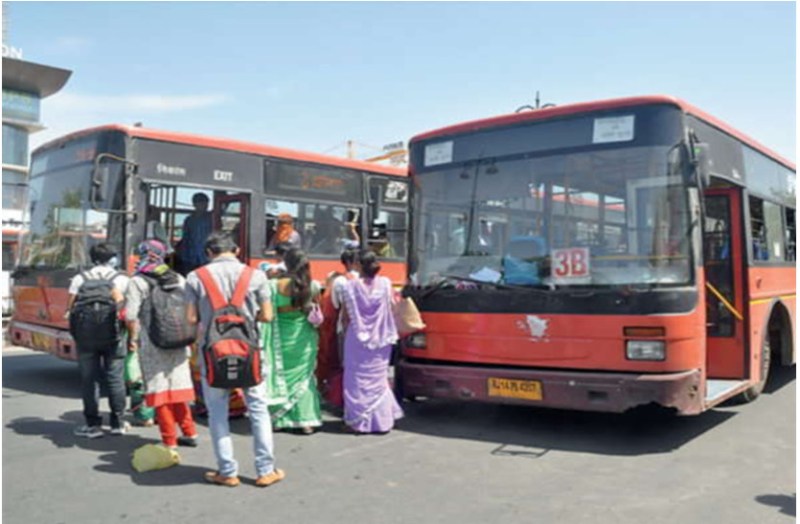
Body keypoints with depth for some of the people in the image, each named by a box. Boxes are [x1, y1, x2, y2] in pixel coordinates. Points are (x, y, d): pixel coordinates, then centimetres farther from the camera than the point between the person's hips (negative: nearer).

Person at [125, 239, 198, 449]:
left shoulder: (138, 282, -6)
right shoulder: (179, 279, 9)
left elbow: (131, 315, -12)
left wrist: (133, 338, 2)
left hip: (152, 343, -5)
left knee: (159, 390, 3)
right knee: (178, 386, 17)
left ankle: (169, 440, 7)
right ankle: (189, 433, 24)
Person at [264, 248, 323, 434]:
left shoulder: (276, 285, -13)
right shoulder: (312, 286, -7)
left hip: (282, 337, -1)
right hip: (304, 335, 1)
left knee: (281, 375, 14)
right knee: (303, 377, 12)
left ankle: (280, 418, 21)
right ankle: (305, 420, 12)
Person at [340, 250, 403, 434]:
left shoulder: (350, 286, -9)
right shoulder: (385, 284, -5)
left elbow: (346, 315, -5)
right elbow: (391, 308, -3)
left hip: (357, 339, -2)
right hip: (379, 339, 2)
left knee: (358, 380, 8)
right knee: (378, 379, 14)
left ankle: (360, 420, 10)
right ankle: (382, 420, 16)